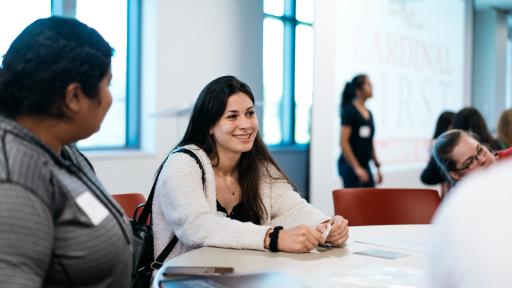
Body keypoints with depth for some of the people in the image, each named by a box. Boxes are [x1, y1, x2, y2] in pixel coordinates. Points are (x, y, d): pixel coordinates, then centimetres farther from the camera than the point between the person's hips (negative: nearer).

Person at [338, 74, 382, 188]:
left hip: (364, 165, 8)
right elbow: (343, 142, -16)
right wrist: (356, 168, -19)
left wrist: (377, 166, 17)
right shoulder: (349, 112, -10)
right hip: (350, 165, -8)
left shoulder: (368, 113, 13)